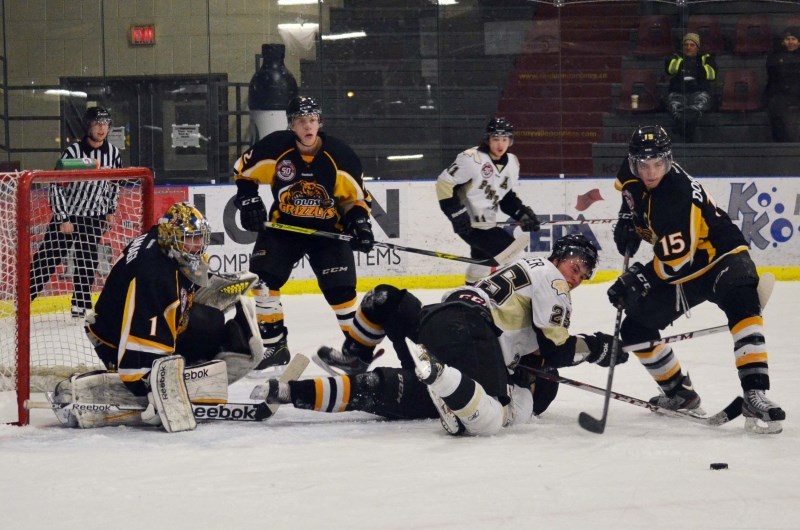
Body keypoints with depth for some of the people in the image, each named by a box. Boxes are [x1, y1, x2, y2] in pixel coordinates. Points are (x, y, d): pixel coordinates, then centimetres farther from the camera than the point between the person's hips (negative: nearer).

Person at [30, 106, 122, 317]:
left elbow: (114, 183, 15)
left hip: (93, 217, 4)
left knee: (87, 262, 4)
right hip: (67, 214, -4)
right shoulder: (73, 152, -18)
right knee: (48, 259, -6)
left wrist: (110, 211, 14)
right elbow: (56, 187, -15)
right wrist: (63, 219, -15)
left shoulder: (113, 153, -3)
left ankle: (80, 305, 14)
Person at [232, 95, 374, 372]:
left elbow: (355, 195, 0)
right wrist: (247, 200, -8)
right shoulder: (275, 147, -14)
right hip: (283, 225, 1)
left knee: (340, 288, -11)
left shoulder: (340, 155, -13)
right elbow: (244, 170, 3)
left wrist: (360, 222, -15)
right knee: (264, 278, -12)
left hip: (328, 229, -1)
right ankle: (273, 344, 1)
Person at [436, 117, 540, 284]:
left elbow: (508, 196, 16)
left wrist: (522, 213, 0)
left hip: (486, 222, 9)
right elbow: (444, 183, -19)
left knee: (483, 256, 30)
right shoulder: (472, 158, -21)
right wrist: (457, 214, -23)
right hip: (468, 223, -9)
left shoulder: (512, 163, 4)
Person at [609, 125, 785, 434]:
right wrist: (628, 221, 4)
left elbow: (676, 261, -32)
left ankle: (755, 395, -47)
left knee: (741, 303, -38)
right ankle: (680, 393, 24)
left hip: (720, 257, -9)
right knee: (634, 329, 5)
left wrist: (635, 281, -29)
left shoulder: (679, 196, -31)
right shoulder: (632, 175, -8)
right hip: (681, 270, 9)